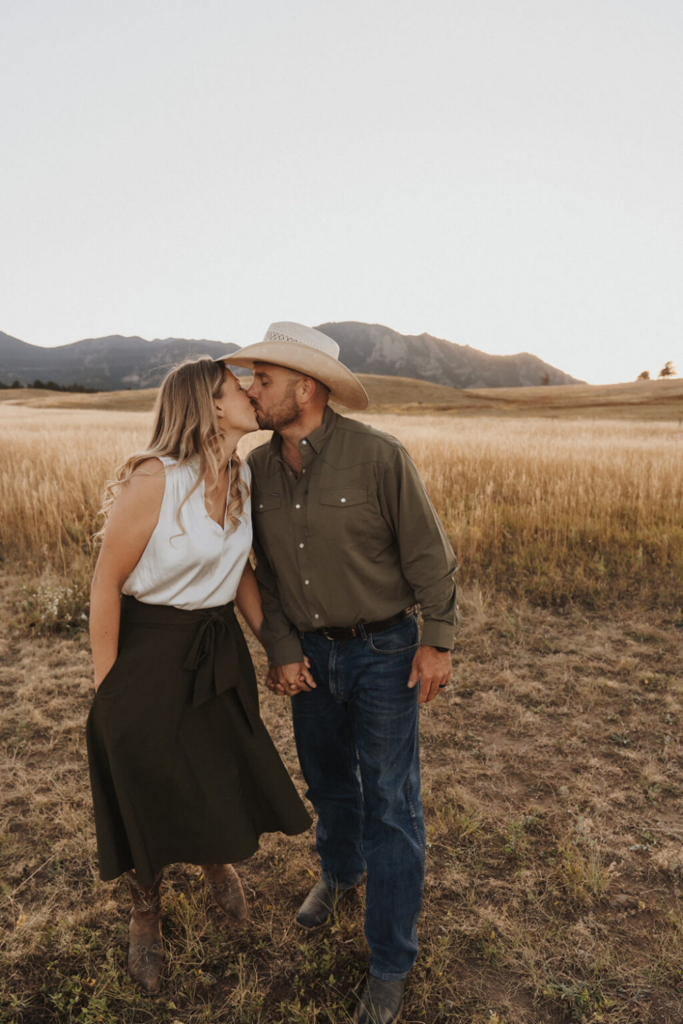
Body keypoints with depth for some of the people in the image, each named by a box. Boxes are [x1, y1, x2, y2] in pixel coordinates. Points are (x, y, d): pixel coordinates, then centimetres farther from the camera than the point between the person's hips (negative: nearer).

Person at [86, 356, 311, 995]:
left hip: (219, 647, 6)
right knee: (147, 791, 14)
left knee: (227, 773, 18)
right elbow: (107, 582, -17)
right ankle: (145, 911, 46)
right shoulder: (152, 479, -24)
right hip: (149, 649, -5)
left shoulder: (242, 476, -3)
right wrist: (106, 685, -10)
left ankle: (217, 860, 54)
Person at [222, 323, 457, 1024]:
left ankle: (390, 964, 26)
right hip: (310, 653, 5)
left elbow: (428, 553, -12)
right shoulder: (258, 469, -4)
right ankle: (338, 869, 54)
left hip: (383, 650, -4)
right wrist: (282, 650, -2)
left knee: (389, 803, 5)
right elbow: (266, 571, 4)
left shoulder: (378, 456, -20)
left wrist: (437, 642, -12)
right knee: (326, 776, 24)